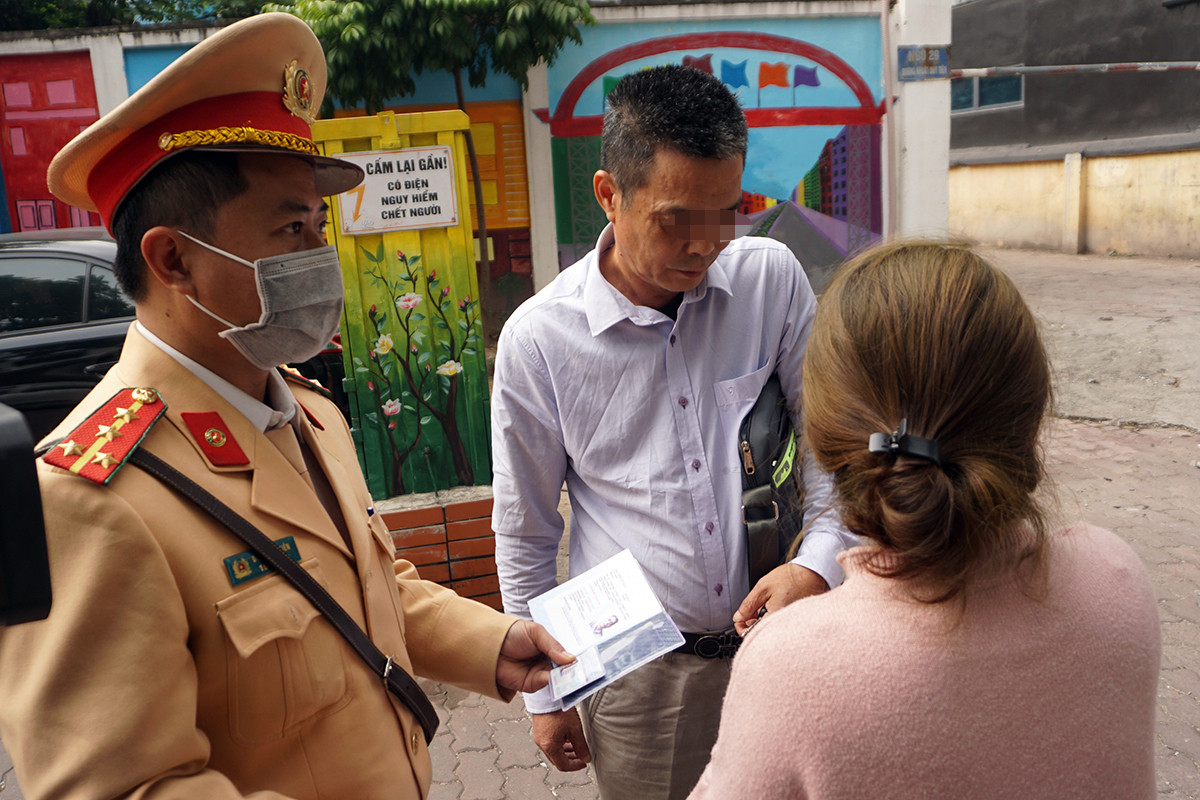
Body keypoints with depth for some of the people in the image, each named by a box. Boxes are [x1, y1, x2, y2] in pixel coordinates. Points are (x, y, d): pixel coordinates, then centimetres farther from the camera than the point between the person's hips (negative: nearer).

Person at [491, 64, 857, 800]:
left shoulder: (772, 278, -8)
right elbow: (525, 535, -2)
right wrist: (543, 692, 4)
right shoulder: (538, 338, -13)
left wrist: (820, 562, -13)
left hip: (774, 637, 2)